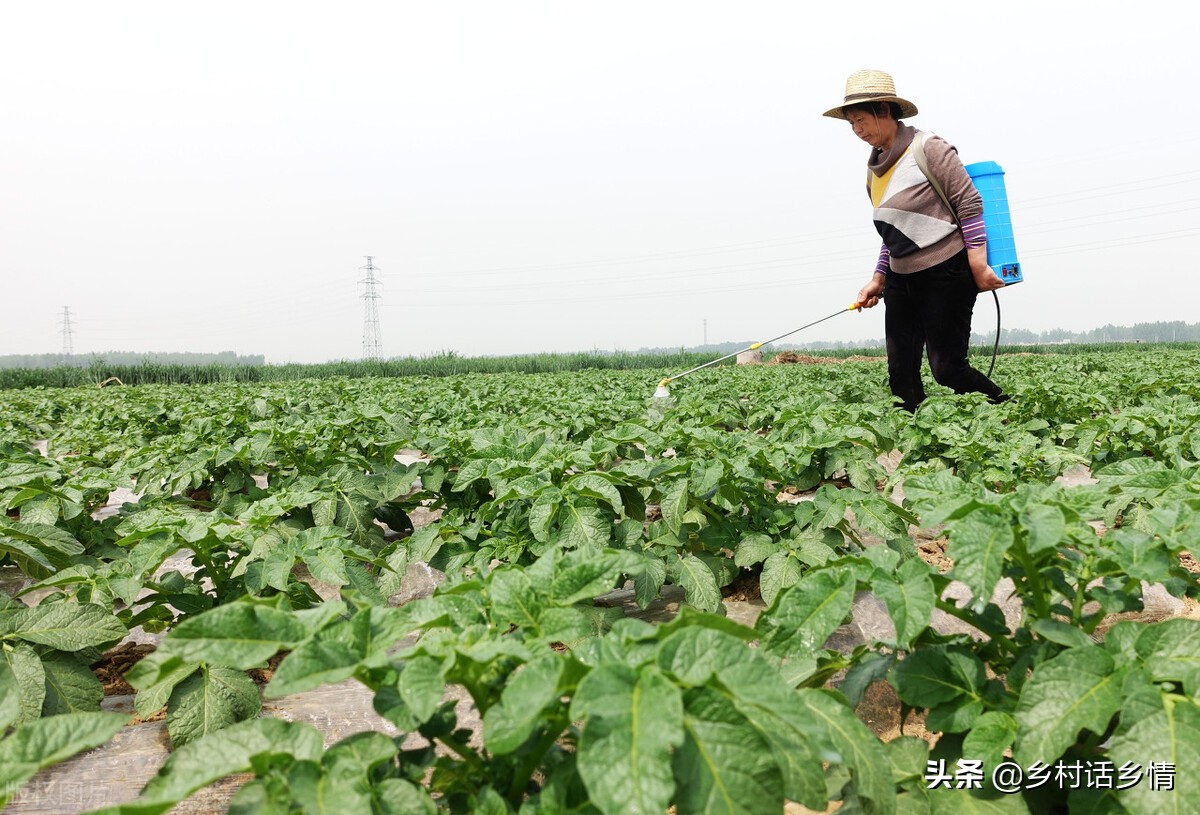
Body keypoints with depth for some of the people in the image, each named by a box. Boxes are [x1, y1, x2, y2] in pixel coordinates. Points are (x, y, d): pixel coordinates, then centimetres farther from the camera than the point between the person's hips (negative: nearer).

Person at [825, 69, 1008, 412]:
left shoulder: (928, 148, -10)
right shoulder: (875, 167, 12)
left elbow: (969, 204, -12)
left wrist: (979, 267, -17)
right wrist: (878, 279, 15)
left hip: (947, 274, -7)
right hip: (901, 281, 7)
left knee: (947, 368, -7)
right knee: (900, 372, 2)